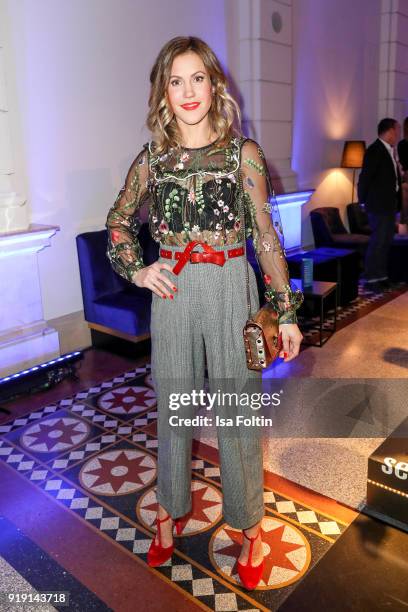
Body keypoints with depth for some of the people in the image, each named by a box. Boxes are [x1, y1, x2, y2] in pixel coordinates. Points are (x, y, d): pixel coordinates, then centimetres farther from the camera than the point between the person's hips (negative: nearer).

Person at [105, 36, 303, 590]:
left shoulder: (243, 153, -2)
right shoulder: (153, 158, 5)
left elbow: (265, 235, -2)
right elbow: (118, 221, 16)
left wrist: (286, 311, -3)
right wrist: (136, 269, -2)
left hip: (229, 288, -2)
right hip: (172, 292, 3)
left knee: (236, 409, 6)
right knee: (173, 404, 14)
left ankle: (250, 524, 27)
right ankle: (171, 511, 37)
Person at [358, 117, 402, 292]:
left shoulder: (390, 151, 13)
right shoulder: (374, 151, -14)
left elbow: (393, 177, 15)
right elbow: (365, 177, -14)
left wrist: (397, 202, 8)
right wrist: (363, 200, -5)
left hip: (390, 205, 9)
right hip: (379, 205, -9)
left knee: (386, 242, 13)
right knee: (377, 242, -7)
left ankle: (381, 276, 21)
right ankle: (370, 280, 0)